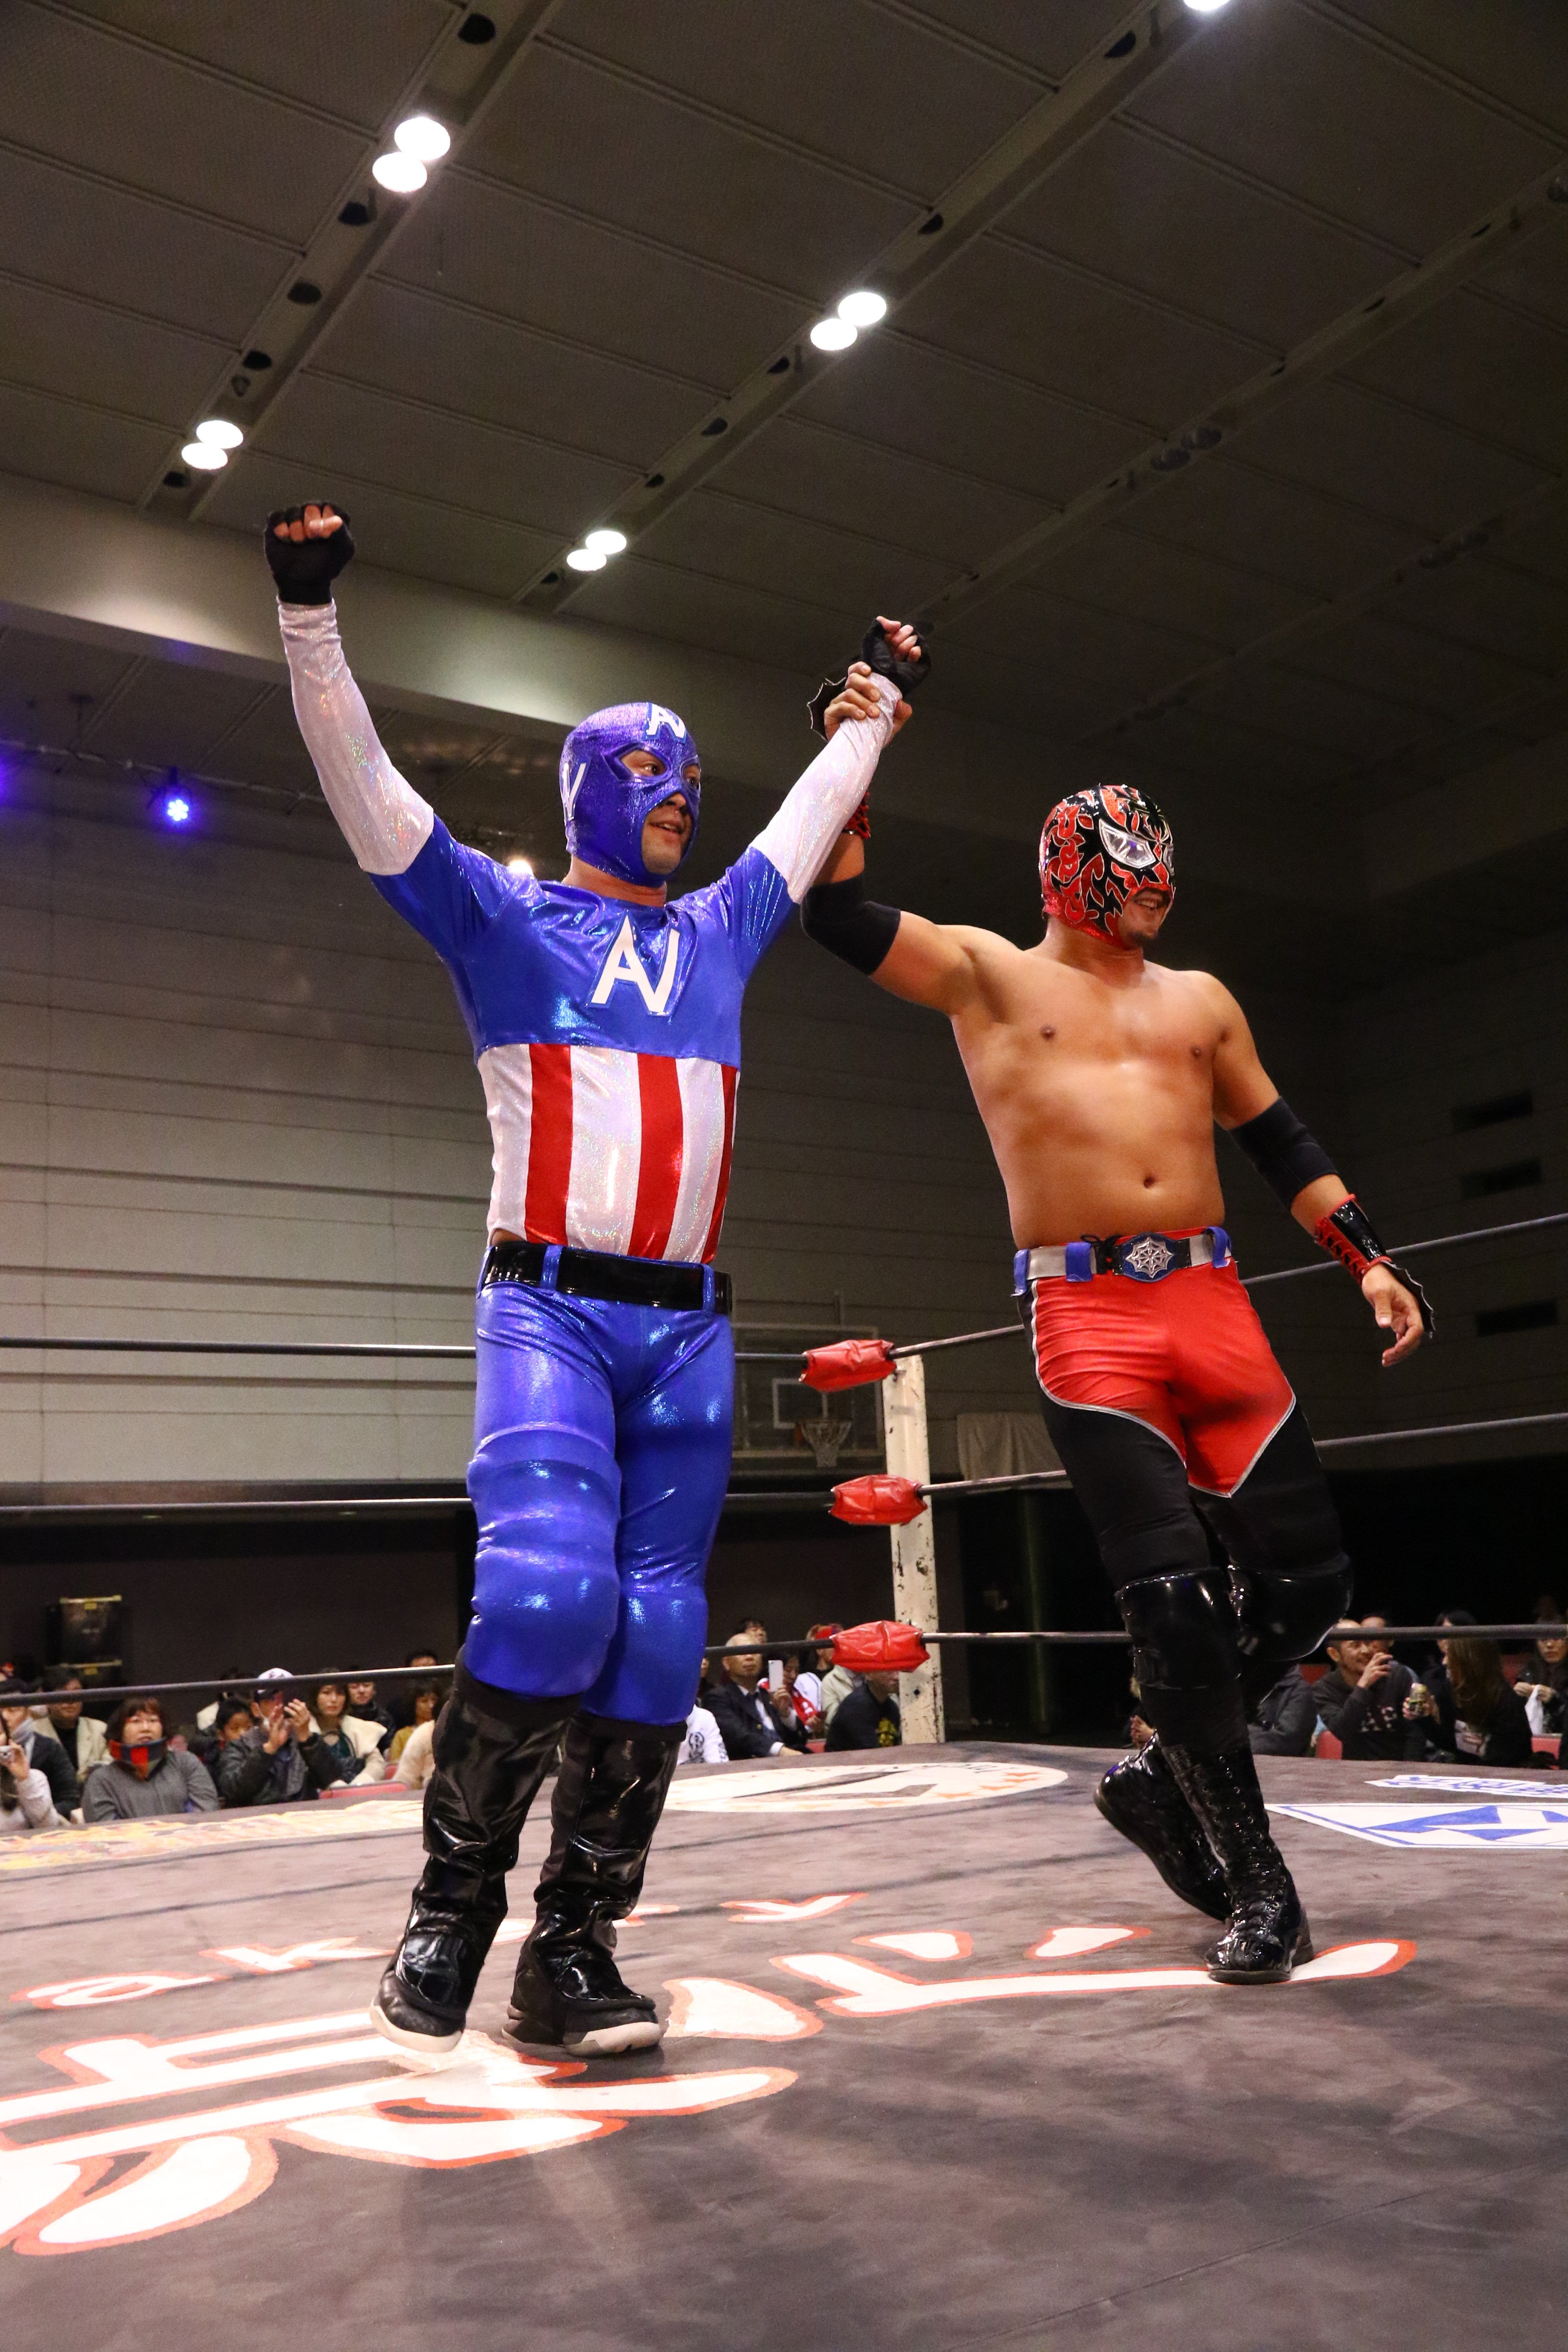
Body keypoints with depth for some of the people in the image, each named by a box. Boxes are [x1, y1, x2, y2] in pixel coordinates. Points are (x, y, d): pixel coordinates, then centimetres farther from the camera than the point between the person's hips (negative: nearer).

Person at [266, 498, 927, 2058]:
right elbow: (369, 795, -1)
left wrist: (877, 705, 43)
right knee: (547, 1592, -23)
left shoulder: (717, 932, 21)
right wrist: (312, 620, -9)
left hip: (690, 1332, 5)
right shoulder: (503, 919, 8)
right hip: (550, 1313, -5)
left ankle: (572, 1954, 8)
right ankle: (452, 1905, -2)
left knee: (658, 1639, -1)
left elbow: (813, 818, 36)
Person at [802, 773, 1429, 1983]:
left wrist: (1371, 1259, 12)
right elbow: (838, 907, 1)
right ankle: (1256, 1886, 5)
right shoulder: (989, 974, 10)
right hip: (1087, 1317, -5)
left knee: (1309, 1574, 1)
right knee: (1174, 1599, -10)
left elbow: (1283, 1144, 22)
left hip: (1214, 1304, 5)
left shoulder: (1200, 1000, 22)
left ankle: (1165, 1778, 24)